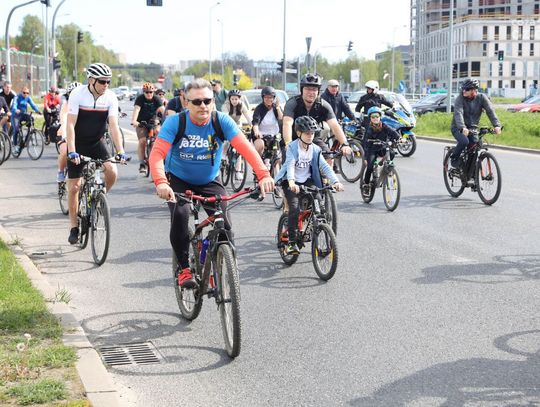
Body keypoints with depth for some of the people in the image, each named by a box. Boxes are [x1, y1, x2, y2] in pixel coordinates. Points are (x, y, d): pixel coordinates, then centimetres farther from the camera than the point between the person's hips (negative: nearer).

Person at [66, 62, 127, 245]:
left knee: (112, 171, -23)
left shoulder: (110, 97, -12)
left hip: (97, 142, 2)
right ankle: (74, 228, 13)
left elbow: (113, 126, -16)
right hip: (78, 144, -2)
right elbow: (70, 125, -23)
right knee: (74, 186, -1)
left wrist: (120, 151, -28)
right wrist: (72, 151, -33)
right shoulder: (77, 94, -19)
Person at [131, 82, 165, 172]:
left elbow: (163, 109, -23)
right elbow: (136, 109, -28)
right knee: (142, 141, -16)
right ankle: (142, 164, -11)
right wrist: (134, 121, -45)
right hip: (141, 123, -2)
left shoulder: (156, 99, -9)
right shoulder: (140, 98, -13)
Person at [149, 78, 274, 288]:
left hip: (210, 182, 1)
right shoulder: (175, 122, -21)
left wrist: (263, 174, -47)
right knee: (180, 215, -27)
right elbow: (157, 154, -32)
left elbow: (245, 147, -30)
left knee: (224, 223, -15)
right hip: (179, 181, -1)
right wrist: (160, 182, -52)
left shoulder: (221, 121, -18)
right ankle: (184, 269, -10)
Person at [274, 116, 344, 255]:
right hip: (291, 182, -4)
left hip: (307, 181, 4)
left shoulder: (315, 149, -2)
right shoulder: (293, 147, -15)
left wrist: (335, 181, -26)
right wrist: (291, 182, -49)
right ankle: (292, 242, -14)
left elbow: (324, 166, -9)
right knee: (294, 208, -22)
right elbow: (290, 165, -30)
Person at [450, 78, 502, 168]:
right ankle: (454, 158, -3)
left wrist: (497, 125, -32)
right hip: (458, 128, -3)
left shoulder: (481, 98, -7)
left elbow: (490, 111, -17)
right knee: (464, 141, -31)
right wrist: (463, 128, -47)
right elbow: (458, 114, -30)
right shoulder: (460, 98, -16)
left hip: (472, 128, 3)